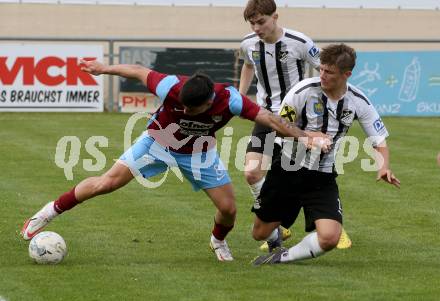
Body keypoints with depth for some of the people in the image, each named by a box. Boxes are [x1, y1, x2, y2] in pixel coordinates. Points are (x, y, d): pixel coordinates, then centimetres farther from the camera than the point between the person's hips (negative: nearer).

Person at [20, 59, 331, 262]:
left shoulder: (230, 100, -35)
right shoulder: (171, 87, -36)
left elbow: (270, 119, -28)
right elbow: (139, 71, -19)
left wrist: (305, 136, -32)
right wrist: (105, 68, -5)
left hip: (200, 153, 1)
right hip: (159, 142, -1)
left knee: (228, 208, -5)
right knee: (107, 183, -12)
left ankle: (219, 241, 31)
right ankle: (51, 212, 4)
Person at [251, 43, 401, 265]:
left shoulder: (358, 102, -9)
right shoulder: (304, 90, -17)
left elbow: (379, 141, -1)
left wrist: (383, 168, -20)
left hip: (323, 178, 1)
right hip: (287, 170, -1)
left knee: (329, 238, -22)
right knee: (260, 233, 11)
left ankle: (283, 257, 4)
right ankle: (275, 237, 50)